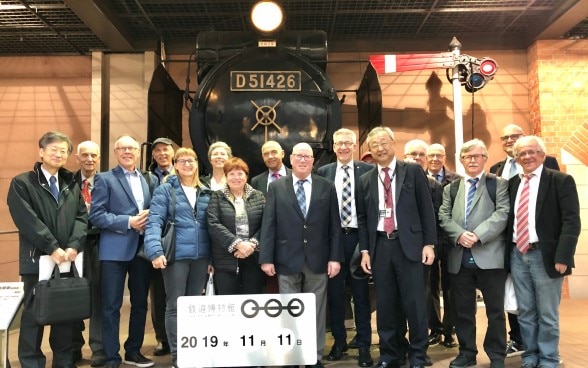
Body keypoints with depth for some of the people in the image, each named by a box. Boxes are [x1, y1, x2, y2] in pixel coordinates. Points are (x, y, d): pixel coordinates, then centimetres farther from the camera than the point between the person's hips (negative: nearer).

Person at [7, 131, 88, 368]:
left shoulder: (72, 185, 15)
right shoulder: (22, 183, -1)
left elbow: (82, 217, 7)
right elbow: (27, 220, -11)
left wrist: (73, 246, -10)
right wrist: (53, 248, -16)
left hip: (68, 259, 4)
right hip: (38, 259, -4)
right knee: (34, 313, 3)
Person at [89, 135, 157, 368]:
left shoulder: (150, 180, 13)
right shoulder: (104, 179, 0)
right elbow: (96, 215, -8)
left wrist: (150, 220, -10)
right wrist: (128, 222, -16)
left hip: (143, 248, 5)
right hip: (115, 250, -4)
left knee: (140, 303, 12)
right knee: (112, 305, 1)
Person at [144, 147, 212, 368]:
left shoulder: (206, 193, 12)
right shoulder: (165, 190, -1)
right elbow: (154, 222, -10)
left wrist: (213, 257, 7)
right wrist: (155, 251, -23)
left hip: (201, 256, 4)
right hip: (176, 255, -4)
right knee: (175, 306, 2)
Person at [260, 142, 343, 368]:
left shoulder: (327, 187, 5)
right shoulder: (276, 187, 4)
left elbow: (334, 226, 3)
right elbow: (268, 225, 0)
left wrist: (335, 257, -3)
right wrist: (266, 258, -6)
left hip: (317, 260, 1)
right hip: (287, 260, 0)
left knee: (316, 312, 8)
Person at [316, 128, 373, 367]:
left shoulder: (367, 170, 0)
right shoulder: (323, 172, 5)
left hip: (358, 237, -2)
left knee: (361, 293, 5)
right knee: (335, 293, 10)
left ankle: (363, 346, 16)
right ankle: (339, 342, 25)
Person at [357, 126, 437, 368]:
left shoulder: (413, 171, 3)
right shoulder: (365, 180, 11)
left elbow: (426, 209, 1)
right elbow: (362, 218, 12)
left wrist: (429, 244, -5)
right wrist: (365, 250, 5)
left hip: (409, 244, -3)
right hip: (379, 246, 3)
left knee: (414, 303, 0)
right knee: (385, 304, 7)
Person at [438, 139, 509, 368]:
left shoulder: (498, 184, 6)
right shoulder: (451, 188, 17)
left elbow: (502, 214, -7)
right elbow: (444, 217, 7)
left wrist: (477, 235, -18)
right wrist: (460, 235, -13)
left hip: (490, 255, -3)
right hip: (460, 257, 3)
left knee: (495, 309, 4)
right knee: (463, 309, 10)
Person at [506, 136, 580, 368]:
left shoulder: (561, 181, -5)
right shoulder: (512, 183, 10)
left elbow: (571, 222, -11)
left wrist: (563, 257, -19)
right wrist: (508, 252, 4)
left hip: (545, 255, -4)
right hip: (517, 255, 5)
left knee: (547, 314, 6)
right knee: (525, 312, 13)